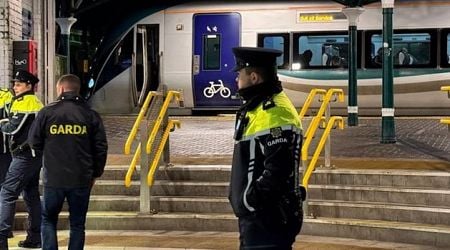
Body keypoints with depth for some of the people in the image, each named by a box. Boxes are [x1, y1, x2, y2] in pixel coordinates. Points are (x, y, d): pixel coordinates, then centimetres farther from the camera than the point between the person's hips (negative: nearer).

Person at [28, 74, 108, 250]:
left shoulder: (47, 112, -4)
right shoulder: (90, 115, 0)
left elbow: (34, 143, 2)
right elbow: (101, 148, 1)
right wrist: (96, 173, 13)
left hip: (53, 178, -1)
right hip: (82, 180, 1)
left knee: (48, 219, 14)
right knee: (77, 223, 10)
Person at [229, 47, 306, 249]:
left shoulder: (274, 112, -18)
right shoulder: (257, 108, 17)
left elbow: (277, 170, -26)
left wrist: (249, 200, -20)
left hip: (268, 217, -11)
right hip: (255, 216, 11)